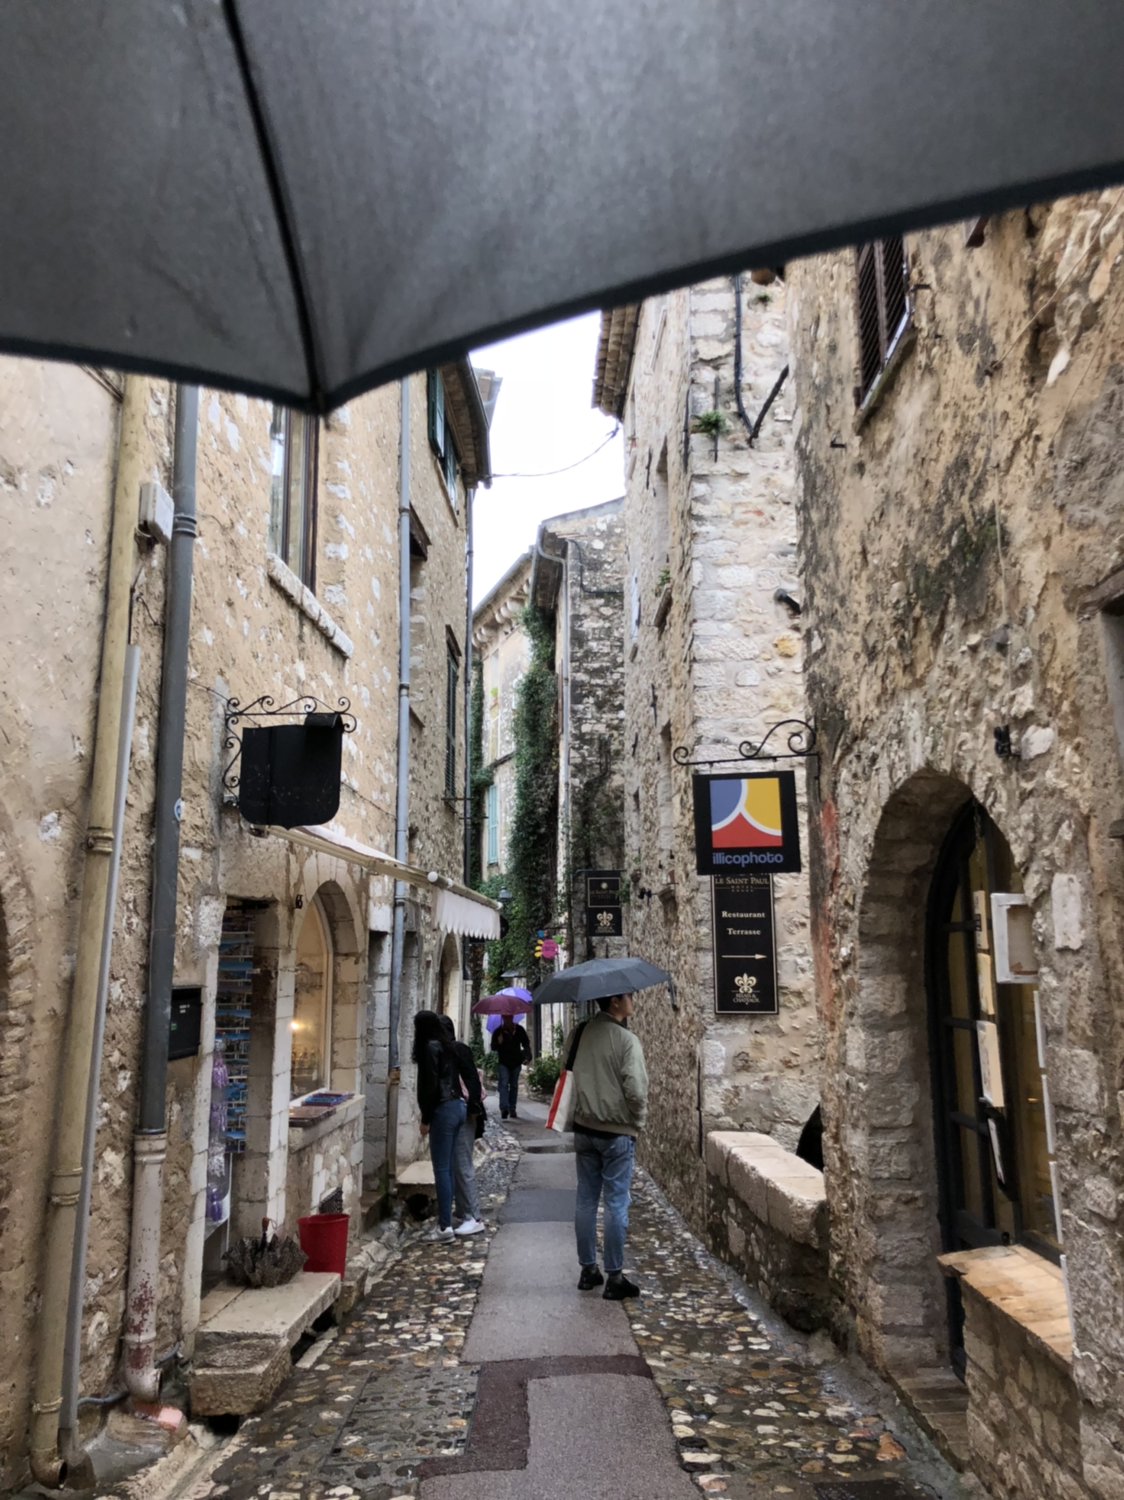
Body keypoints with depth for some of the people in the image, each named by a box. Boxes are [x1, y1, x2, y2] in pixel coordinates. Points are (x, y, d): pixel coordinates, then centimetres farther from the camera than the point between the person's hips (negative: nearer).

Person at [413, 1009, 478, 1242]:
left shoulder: (431, 1047, -11)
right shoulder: (450, 1045, 13)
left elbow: (430, 1085, -15)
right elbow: (468, 1073, 18)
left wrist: (426, 1119, -11)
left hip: (443, 1110, -9)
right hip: (458, 1106, 9)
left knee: (441, 1169, -4)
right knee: (448, 1168, 12)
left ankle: (445, 1226, -2)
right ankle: (445, 1221, 16)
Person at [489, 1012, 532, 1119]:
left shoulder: (519, 1030, 2)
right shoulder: (498, 1031, -3)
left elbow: (526, 1044, 9)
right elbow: (493, 1047, -1)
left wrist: (527, 1056, -7)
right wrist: (498, 1043, -23)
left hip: (516, 1062, 3)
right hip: (503, 1063, -3)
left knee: (514, 1086, 8)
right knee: (504, 1084, -17)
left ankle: (512, 1110, 15)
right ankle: (504, 1108, -28)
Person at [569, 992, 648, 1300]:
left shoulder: (581, 1034, 1)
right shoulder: (626, 1040, -16)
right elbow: (636, 1090, -21)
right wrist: (638, 1122, -3)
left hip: (584, 1129, 6)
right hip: (617, 1132, -5)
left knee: (586, 1201, 13)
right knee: (616, 1205, 3)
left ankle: (588, 1270, 23)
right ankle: (614, 1278, 9)